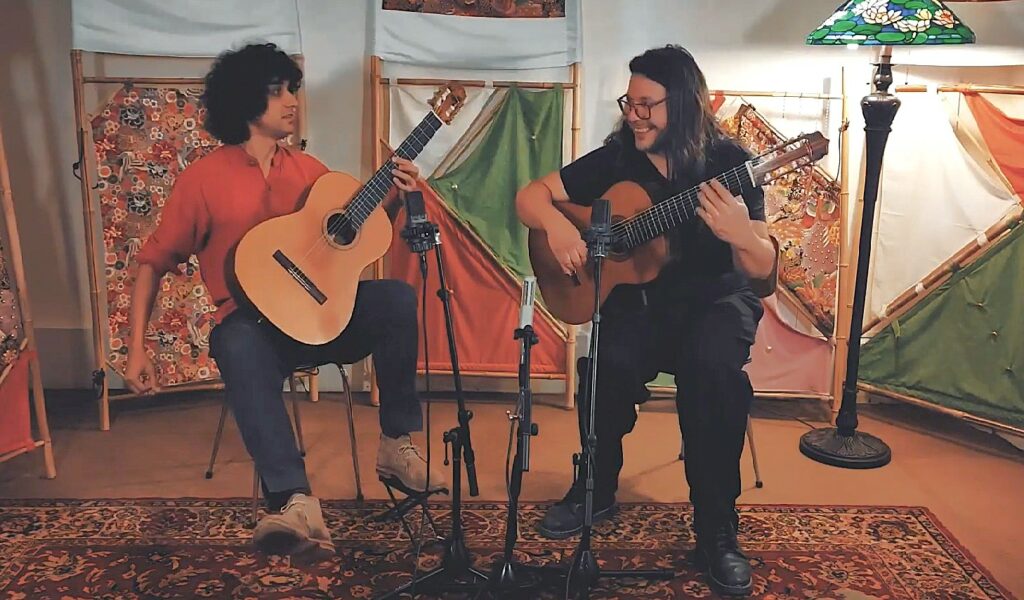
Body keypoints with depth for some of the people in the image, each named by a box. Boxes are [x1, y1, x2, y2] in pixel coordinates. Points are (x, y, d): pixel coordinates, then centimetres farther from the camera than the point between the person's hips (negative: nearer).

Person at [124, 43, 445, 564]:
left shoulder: (309, 169, 11)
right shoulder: (203, 179, -2)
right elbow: (153, 262, 2)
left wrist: (392, 198, -2)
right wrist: (137, 349, -6)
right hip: (253, 321, -3)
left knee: (397, 297, -24)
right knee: (238, 344, -38)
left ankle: (397, 443, -13)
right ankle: (296, 503, -50)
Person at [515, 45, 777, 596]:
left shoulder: (728, 163, -7)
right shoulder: (615, 160, 1)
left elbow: (762, 269, -10)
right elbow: (530, 195, 5)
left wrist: (740, 233, -34)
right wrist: (557, 224, -18)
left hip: (714, 299, -1)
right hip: (636, 298, 2)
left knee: (713, 366, -35)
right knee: (610, 361, -31)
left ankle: (715, 530, -16)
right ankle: (596, 488, -1)